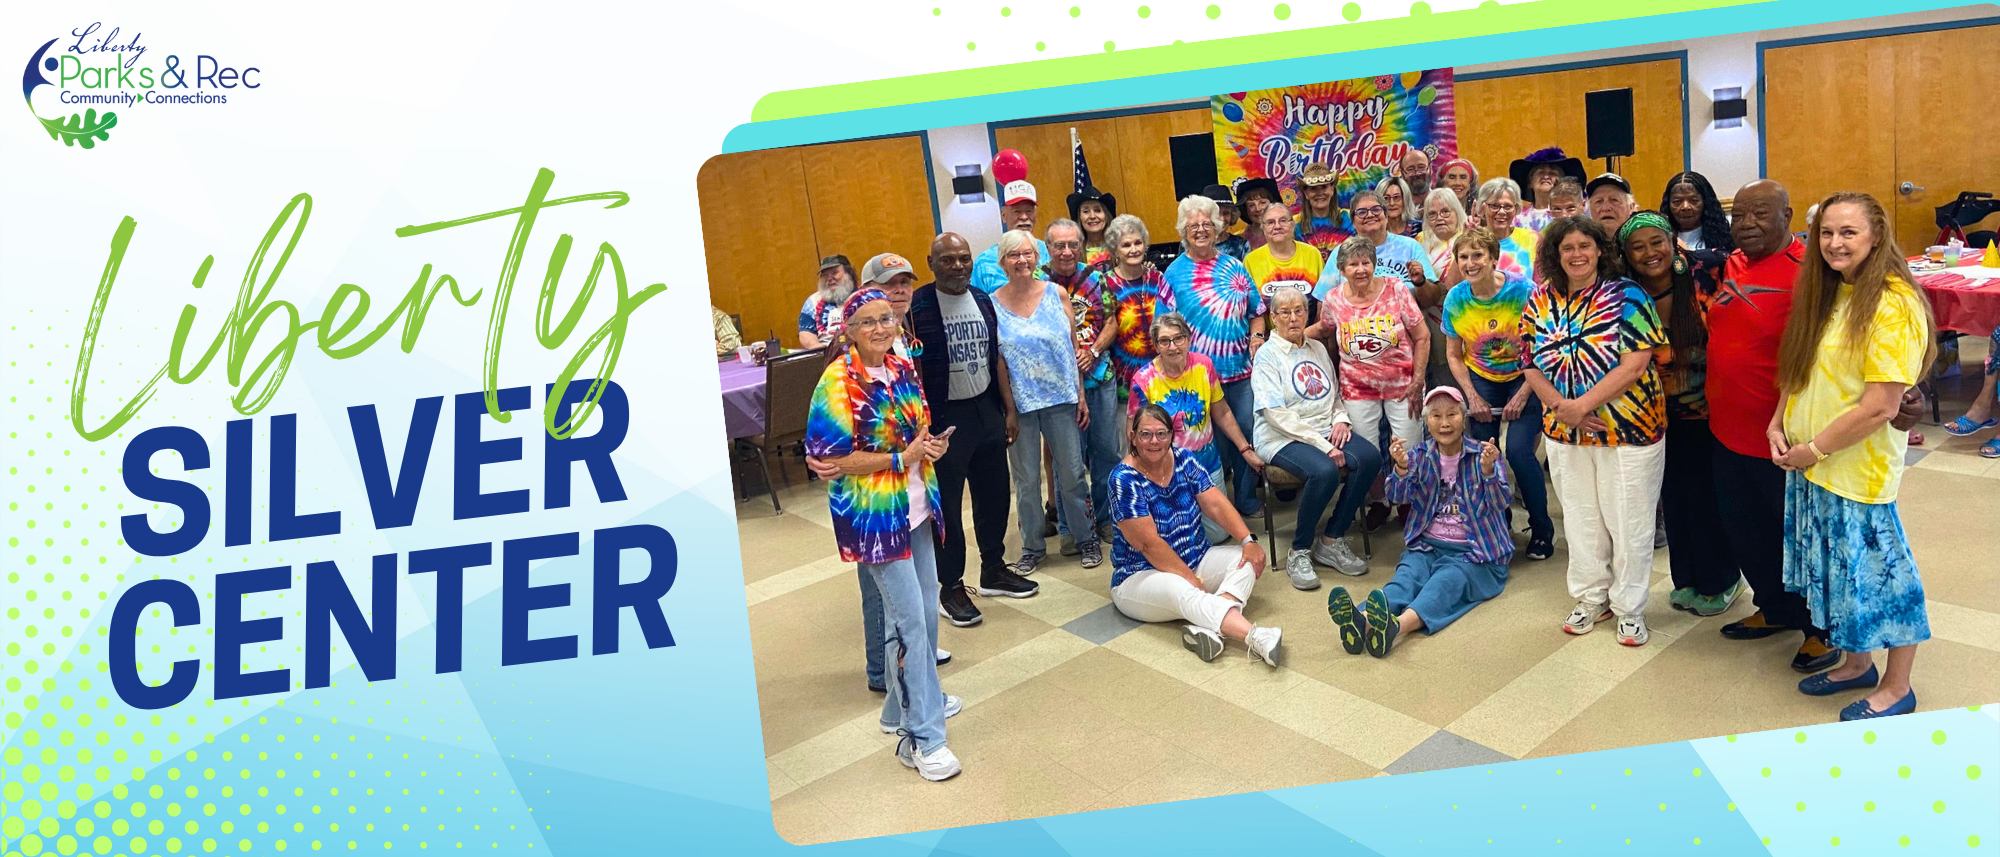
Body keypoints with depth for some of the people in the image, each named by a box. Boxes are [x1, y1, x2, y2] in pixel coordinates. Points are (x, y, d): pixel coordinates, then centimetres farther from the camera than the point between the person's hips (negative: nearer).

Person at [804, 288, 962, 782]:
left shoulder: (904, 369, 7)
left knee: (925, 607, 15)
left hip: (916, 506, 8)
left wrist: (932, 446, -3)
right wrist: (901, 459, -19)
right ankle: (922, 737, 3)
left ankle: (909, 702, 36)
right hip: (872, 514, -8)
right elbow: (829, 459, -18)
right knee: (909, 617, -7)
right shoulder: (838, 382, -15)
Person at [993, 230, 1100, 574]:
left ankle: (1086, 539, 24)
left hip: (1061, 399, 1)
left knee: (1072, 473, 7)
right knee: (1026, 479, 7)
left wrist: (1081, 395, 3)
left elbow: (1074, 347, 5)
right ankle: (1032, 547, 22)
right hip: (1019, 403, -1)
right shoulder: (992, 304, -2)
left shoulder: (1057, 294, 1)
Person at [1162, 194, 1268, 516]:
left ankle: (1247, 499, 21)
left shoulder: (1234, 266, 11)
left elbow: (1256, 311, 16)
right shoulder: (1175, 273, 1)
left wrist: (1257, 336, -1)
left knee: (1247, 430, 4)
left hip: (1241, 366, 3)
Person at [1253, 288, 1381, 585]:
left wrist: (1341, 419, -1)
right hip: (1283, 438, -6)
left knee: (1370, 458, -23)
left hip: (1326, 431, 6)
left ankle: (1332, 540, -10)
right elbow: (1277, 415, -12)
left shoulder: (1318, 349, 18)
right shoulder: (1268, 355, -2)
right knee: (1325, 471, -35)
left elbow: (1336, 395, 24)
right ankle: (1300, 552, -15)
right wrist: (1323, 446, -18)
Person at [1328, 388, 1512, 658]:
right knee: (1407, 575, -29)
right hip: (1427, 545, 2)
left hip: (1474, 552, -2)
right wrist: (1401, 468, -28)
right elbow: (1398, 496, -6)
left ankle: (1398, 626, -63)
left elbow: (1502, 502, -11)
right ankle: (1363, 620, -61)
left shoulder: (1484, 455, 3)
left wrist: (1488, 471, -32)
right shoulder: (1419, 456, 10)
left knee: (1447, 580, -33)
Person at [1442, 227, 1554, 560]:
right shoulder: (1455, 299, -7)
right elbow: (1454, 355, 3)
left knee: (1518, 450, -16)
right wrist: (1473, 397, -7)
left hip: (1524, 378, -3)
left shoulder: (1522, 290, -18)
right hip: (1482, 379, 3)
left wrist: (1522, 395, -16)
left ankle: (1542, 529, 4)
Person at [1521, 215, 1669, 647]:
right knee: (1581, 518, 14)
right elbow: (1532, 366, 4)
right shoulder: (1541, 300, 4)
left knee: (1628, 522, 5)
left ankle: (1629, 608, 20)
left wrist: (1583, 404, -20)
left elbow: (1634, 366, -15)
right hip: (1564, 433, 4)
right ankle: (1591, 599, 30)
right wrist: (1560, 406, -12)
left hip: (1627, 430, -4)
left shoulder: (1626, 296, -8)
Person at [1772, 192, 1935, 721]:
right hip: (1809, 462, 8)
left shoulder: (1892, 305, -18)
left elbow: (1881, 405, -21)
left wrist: (1815, 448, -15)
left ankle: (1896, 687, 23)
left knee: (1873, 570, 5)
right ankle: (1857, 662, 36)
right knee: (1837, 568, 19)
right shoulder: (1826, 293, 7)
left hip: (1858, 469, -7)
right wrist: (1779, 426, 1)